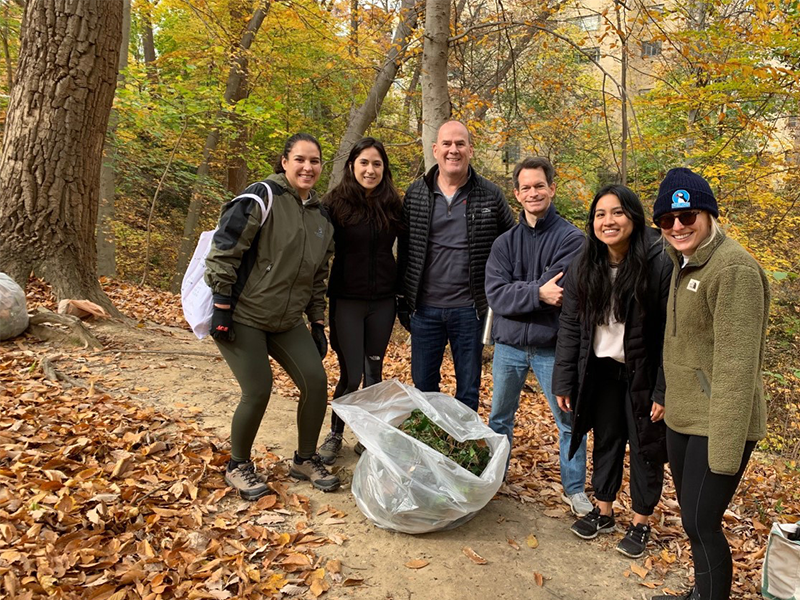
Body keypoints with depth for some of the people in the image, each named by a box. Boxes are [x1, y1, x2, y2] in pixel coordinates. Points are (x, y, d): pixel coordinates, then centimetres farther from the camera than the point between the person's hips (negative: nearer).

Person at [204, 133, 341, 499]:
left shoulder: (320, 217, 10)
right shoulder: (261, 198, -13)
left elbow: (317, 277, 17)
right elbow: (223, 253, -15)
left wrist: (318, 324, 13)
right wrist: (222, 309, -17)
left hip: (287, 321, 7)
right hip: (242, 317, -7)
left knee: (316, 381, -1)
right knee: (258, 391, -9)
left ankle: (305, 460, 20)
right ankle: (238, 466, 17)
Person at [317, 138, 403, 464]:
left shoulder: (393, 205, 3)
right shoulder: (335, 204, -6)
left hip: (383, 302, 3)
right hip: (347, 302, -3)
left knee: (374, 373, 10)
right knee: (351, 375, -2)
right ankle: (335, 435, 20)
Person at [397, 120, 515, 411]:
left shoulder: (490, 196, -1)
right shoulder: (415, 193, 3)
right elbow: (404, 250, 6)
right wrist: (403, 300, 5)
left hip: (470, 309, -1)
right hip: (425, 308, 1)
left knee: (468, 390, 11)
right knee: (422, 386, 12)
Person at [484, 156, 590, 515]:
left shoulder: (571, 237, -6)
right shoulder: (505, 242, 3)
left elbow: (558, 291, -19)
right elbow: (495, 295, -10)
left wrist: (517, 293, -14)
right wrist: (537, 293, -22)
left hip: (553, 347, -3)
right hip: (508, 345, 3)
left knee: (570, 422, 8)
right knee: (500, 417, 17)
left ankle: (575, 490, 27)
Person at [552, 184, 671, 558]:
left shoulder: (660, 264, -19)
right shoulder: (584, 267, -4)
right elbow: (570, 327, 0)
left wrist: (664, 391, -17)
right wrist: (563, 382, 0)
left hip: (642, 373, -4)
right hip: (600, 371, 4)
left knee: (645, 448, 10)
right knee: (605, 441, 17)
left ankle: (641, 523, 30)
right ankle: (603, 512, 36)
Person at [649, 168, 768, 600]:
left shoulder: (733, 269, -19)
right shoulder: (686, 264, 10)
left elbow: (737, 364, -23)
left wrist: (726, 448, -24)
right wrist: (668, 400, 15)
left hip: (717, 426, -9)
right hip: (682, 419, 9)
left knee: (701, 523, -1)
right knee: (691, 516, 20)